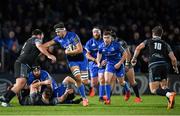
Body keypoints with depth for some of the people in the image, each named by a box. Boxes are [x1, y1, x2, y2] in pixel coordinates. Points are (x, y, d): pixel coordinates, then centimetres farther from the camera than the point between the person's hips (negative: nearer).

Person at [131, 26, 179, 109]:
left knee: (154, 89, -4)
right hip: (164, 65, 3)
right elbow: (173, 59, 13)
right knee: (164, 86, 18)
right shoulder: (165, 44, 20)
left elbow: (138, 48, 3)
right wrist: (175, 67, 31)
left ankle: (170, 94, -31)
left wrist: (134, 58, 17)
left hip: (154, 65, -3)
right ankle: (170, 101, -7)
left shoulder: (148, 41, 17)